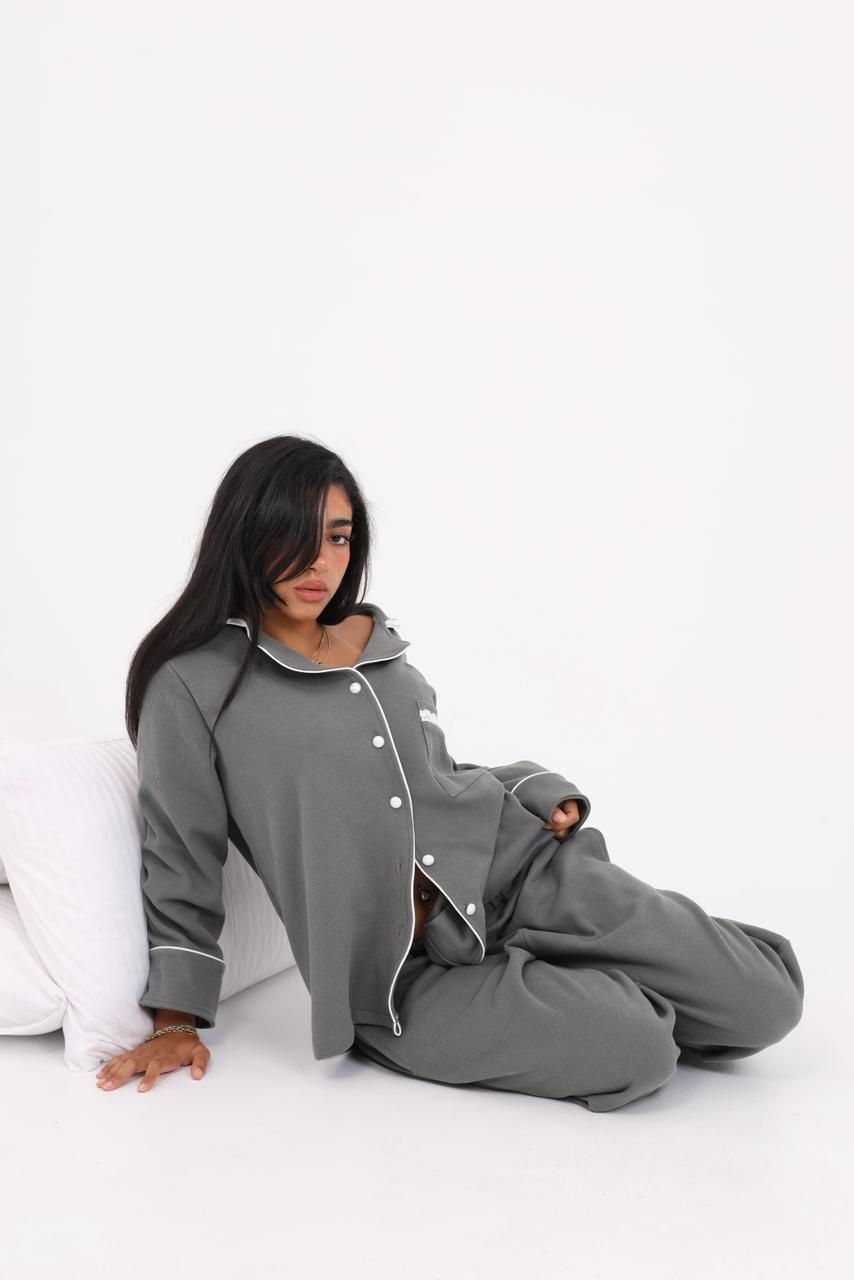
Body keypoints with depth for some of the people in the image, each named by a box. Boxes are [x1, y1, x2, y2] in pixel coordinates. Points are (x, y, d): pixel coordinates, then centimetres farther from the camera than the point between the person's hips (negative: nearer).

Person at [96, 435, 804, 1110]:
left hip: (510, 862, 5)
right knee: (631, 1050, -26)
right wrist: (176, 1020, 3)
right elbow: (182, 856, 3)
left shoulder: (380, 641, 13)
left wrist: (537, 792, 5)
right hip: (398, 973, -4)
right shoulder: (191, 684, -2)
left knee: (764, 1001, -9)